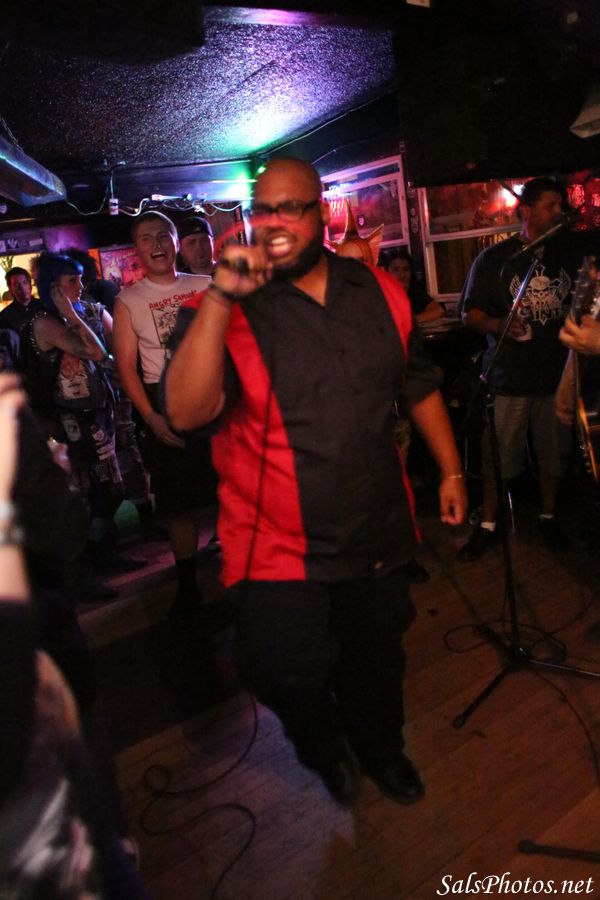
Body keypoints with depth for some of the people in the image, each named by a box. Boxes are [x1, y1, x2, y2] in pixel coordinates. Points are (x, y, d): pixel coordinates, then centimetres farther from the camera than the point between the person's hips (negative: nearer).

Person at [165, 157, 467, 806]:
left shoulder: (378, 291, 2)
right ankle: (323, 750, 38)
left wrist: (449, 470, 12)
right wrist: (220, 297, -31)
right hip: (281, 546, -3)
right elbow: (186, 412, -26)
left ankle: (381, 750, 55)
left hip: (377, 532, 4)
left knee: (378, 659, 22)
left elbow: (419, 387, 12)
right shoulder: (226, 311, -10)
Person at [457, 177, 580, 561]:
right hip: (509, 376, -3)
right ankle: (488, 524, 19)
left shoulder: (571, 252, 10)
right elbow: (470, 312, -1)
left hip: (558, 373, 3)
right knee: (498, 456, 2)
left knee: (553, 453, 12)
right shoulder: (494, 259, 0)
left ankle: (548, 517, 32)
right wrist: (497, 325, -20)